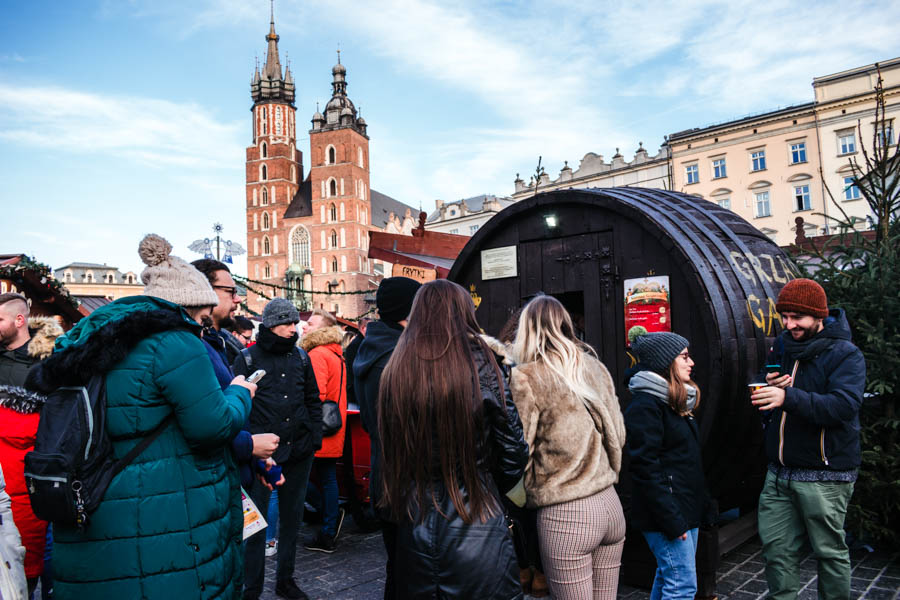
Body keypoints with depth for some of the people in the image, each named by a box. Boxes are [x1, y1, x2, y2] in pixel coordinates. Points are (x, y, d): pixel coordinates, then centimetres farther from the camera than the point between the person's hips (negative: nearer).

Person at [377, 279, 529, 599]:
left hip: (413, 530, 3)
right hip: (476, 531, -3)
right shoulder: (480, 367, -11)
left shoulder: (395, 372, -3)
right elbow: (514, 453, -5)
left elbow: (389, 451, 5)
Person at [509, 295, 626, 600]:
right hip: (610, 503, 6)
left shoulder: (526, 377, -10)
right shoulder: (595, 367, 6)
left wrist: (527, 494, 8)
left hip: (564, 515, -6)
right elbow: (618, 434, 13)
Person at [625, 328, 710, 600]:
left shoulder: (676, 401, 14)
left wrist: (702, 504, 16)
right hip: (666, 514, -9)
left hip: (687, 508, 9)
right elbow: (645, 468, -20)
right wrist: (672, 521, -20)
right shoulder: (644, 405, -17)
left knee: (667, 577, 17)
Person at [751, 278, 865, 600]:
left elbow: (844, 405, -25)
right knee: (776, 547, 10)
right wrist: (769, 387, -5)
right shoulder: (781, 347, 10)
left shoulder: (845, 354, -8)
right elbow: (768, 409, 19)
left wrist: (789, 397, -39)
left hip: (824, 476, -5)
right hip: (780, 472, 5)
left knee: (830, 551, 7)